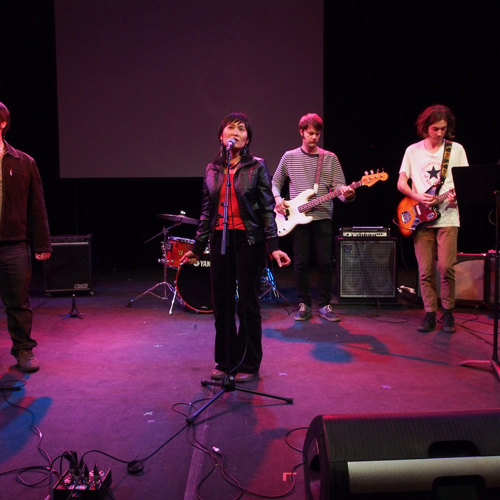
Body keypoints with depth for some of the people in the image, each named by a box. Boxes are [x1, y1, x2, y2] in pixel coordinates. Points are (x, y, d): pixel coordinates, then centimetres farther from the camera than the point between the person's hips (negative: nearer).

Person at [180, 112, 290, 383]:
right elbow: (206, 212, 14)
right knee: (221, 303, 8)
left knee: (248, 304, 3)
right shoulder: (212, 169, 10)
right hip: (220, 239, 4)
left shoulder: (257, 167, -1)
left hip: (249, 240, -4)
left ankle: (249, 364, 16)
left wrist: (273, 246, -11)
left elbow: (267, 208, -3)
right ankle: (224, 361, 22)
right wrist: (197, 247, 14)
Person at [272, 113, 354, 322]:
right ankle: (304, 305, 14)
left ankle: (324, 305, 14)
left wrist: (346, 193, -23)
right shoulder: (289, 157, 9)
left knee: (325, 262, 0)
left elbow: (339, 186, -1)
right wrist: (277, 198, -2)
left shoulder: (330, 158, 7)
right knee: (300, 263, 1)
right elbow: (276, 182, 16)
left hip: (322, 217, 0)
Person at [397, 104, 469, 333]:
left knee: (446, 267, -10)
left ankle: (448, 312, 8)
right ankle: (430, 314, 12)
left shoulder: (456, 149, 7)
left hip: (447, 217, -1)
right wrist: (419, 198, -11)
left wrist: (457, 195, -14)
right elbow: (401, 183, 6)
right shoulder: (413, 150, 9)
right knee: (425, 271, 0)